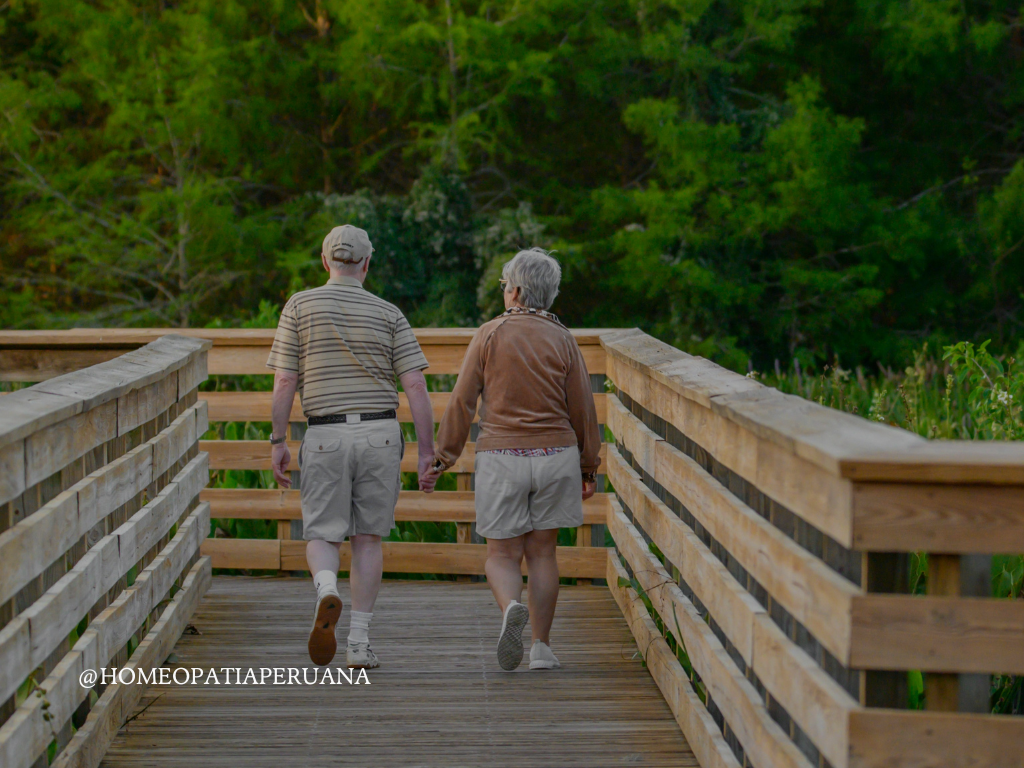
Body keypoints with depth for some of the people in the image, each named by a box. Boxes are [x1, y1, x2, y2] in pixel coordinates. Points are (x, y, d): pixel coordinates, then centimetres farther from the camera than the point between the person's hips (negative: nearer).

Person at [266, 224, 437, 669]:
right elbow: (415, 386, -3)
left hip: (326, 437, -1)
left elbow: (284, 382, -3)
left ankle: (327, 593, -27)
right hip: (380, 433, 1)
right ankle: (359, 643, 7)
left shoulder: (300, 306, 0)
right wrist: (427, 453, -1)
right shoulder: (388, 314, 3)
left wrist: (278, 442, 5)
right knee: (367, 538, 10)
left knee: (321, 537, 7)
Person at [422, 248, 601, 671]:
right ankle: (543, 647, 9)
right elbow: (582, 409, 3)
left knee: (503, 555, 6)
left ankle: (511, 608, -25)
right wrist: (588, 469, 12)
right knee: (541, 551, 11)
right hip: (555, 455, 2)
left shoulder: (490, 335, -4)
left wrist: (442, 457, 3)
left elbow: (462, 401, -4)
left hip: (501, 457, -2)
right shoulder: (563, 340, 1)